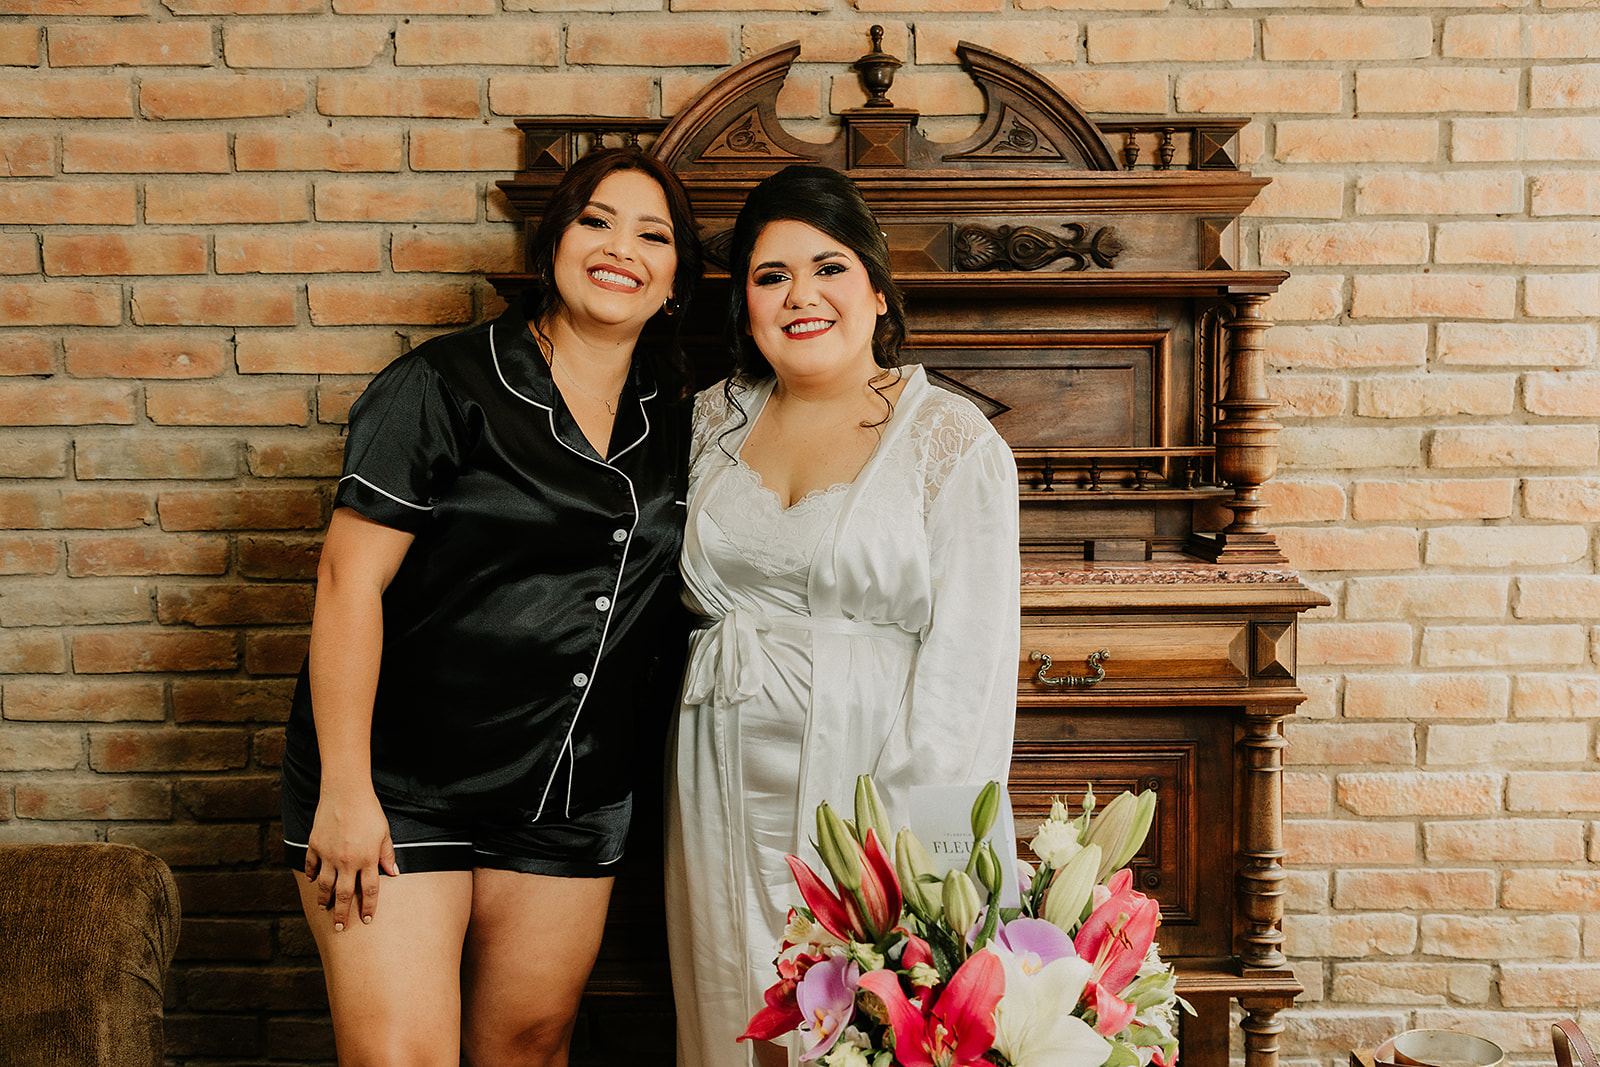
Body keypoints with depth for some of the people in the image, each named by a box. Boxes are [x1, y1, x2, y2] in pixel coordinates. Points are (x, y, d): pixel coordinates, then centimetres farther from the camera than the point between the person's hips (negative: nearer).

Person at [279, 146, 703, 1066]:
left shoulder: (671, 426, 8)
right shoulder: (445, 386, -9)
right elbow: (350, 579, -13)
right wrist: (344, 789, -17)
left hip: (569, 805, 5)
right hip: (402, 785, -5)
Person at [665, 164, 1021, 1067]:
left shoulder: (954, 442, -5)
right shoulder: (717, 421, 9)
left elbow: (967, 655, -10)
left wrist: (920, 838, -16)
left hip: (869, 784, -4)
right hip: (728, 791, 4)